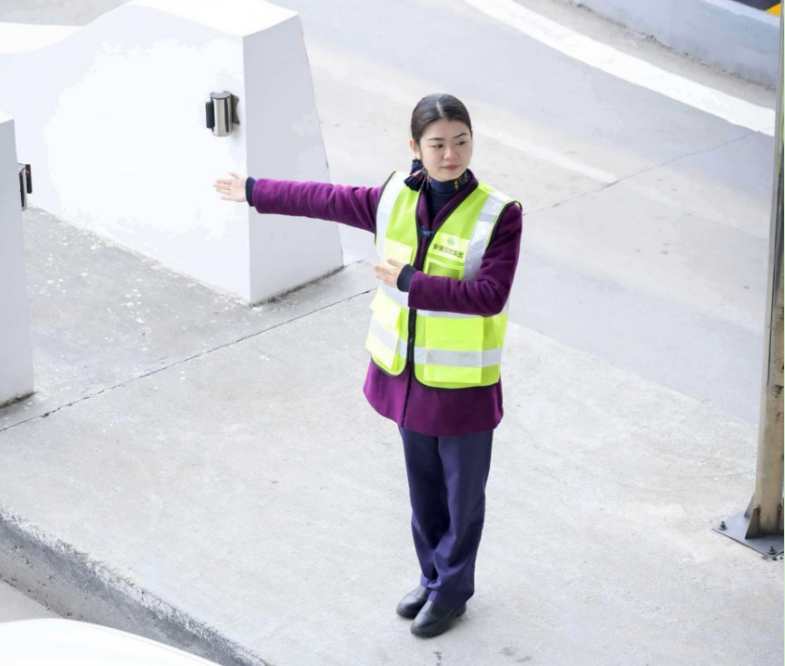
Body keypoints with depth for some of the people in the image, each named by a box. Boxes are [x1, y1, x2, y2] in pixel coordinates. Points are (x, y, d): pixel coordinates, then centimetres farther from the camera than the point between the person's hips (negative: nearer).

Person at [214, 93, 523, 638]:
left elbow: (490, 295, -28)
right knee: (424, 487, 20)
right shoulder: (395, 198, -4)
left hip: (463, 384, -5)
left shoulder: (498, 215, -20)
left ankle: (451, 592, 32)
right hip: (406, 372, 5)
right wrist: (256, 192, 21)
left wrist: (411, 281, -27)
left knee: (463, 492, 13)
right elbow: (328, 201, 11)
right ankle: (433, 577, 40)